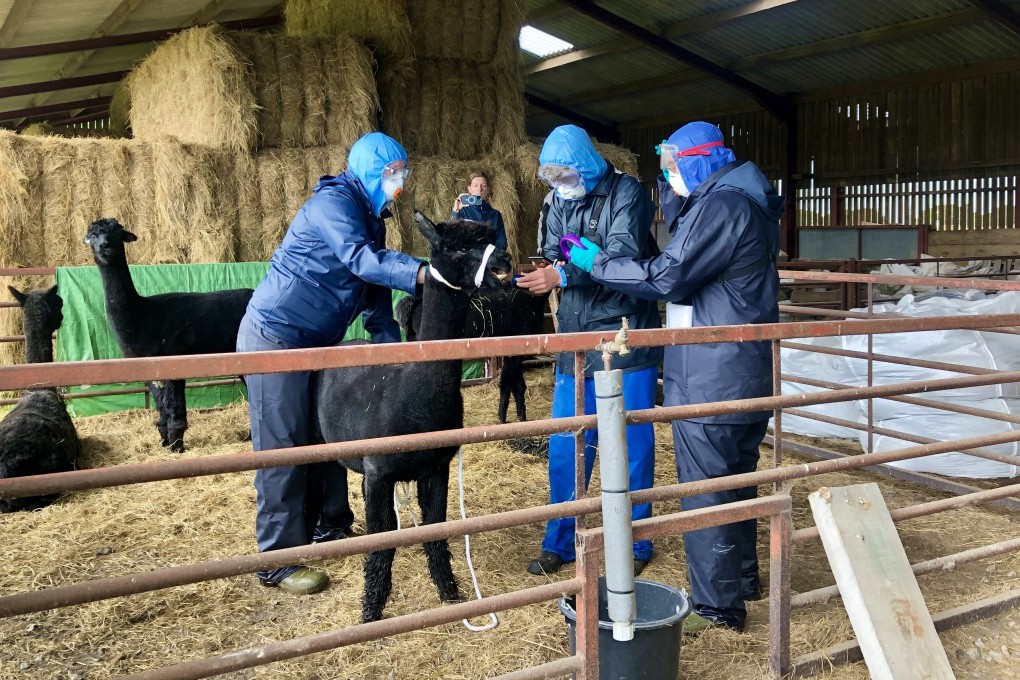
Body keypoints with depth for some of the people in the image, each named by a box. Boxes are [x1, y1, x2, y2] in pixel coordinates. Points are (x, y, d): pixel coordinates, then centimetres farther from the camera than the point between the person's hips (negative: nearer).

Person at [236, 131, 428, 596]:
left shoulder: (369, 218, 13)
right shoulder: (333, 202, -16)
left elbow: (374, 291, 12)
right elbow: (361, 261, -32)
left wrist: (392, 345, 4)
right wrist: (426, 273, -40)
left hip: (314, 343, 10)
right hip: (274, 337, -10)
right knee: (282, 447, -6)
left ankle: (328, 525, 32)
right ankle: (278, 561, 2)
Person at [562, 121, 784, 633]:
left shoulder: (720, 206, -17)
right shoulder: (748, 202, 15)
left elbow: (666, 278, -19)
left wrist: (598, 262, -8)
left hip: (710, 381, -10)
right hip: (748, 376, 10)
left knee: (705, 492, 0)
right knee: (737, 480, 22)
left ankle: (717, 606, 11)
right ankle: (742, 578, 37)